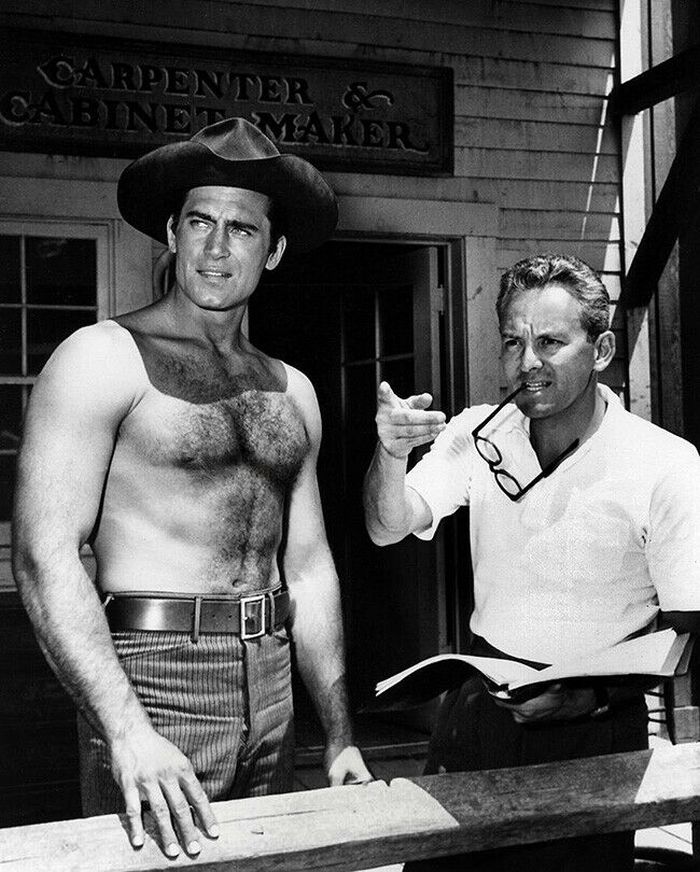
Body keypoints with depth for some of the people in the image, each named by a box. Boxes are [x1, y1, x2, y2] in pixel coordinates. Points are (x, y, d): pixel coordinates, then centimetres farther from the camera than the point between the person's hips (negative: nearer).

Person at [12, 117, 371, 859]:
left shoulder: (292, 391, 10)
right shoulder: (104, 359, -8)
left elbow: (308, 568, 13)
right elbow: (44, 555, -16)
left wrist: (340, 736, 11)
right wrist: (126, 730, -25)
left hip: (270, 686, 6)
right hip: (155, 680, -6)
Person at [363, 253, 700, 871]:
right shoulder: (477, 436, -3)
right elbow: (389, 529, -10)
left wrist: (593, 696, -24)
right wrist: (390, 454, -30)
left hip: (594, 726, -3)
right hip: (481, 701, 3)